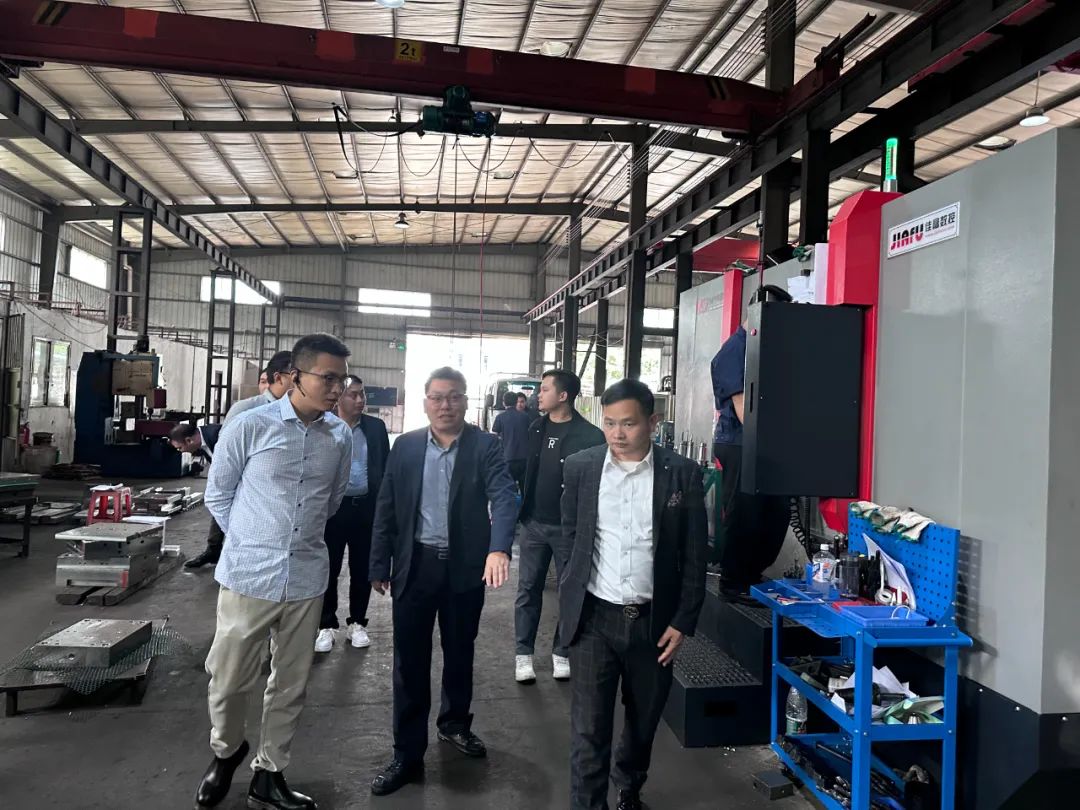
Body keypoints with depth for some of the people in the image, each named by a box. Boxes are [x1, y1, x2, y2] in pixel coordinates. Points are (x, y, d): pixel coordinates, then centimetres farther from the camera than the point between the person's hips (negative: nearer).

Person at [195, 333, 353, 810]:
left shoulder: (341, 436, -2)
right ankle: (225, 753, 41)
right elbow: (218, 496, 2)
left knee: (290, 685, 13)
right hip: (248, 576, -2)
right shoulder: (250, 426, -10)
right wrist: (253, 542, 6)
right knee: (229, 680, 11)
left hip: (307, 579, 3)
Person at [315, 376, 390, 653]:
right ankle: (326, 626, 21)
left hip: (367, 507, 2)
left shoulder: (376, 427, 4)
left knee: (362, 569, 11)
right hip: (332, 506, -2)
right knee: (329, 569, 6)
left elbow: (386, 467, 7)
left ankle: (357, 623, 26)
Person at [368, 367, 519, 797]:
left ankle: (455, 722, 41)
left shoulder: (485, 446, -6)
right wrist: (379, 564, 3)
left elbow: (504, 497, -18)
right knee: (410, 661, 6)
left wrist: (499, 548, -35)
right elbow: (386, 507, 5)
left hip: (466, 567, -1)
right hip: (415, 566, 1)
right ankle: (408, 754, 18)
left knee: (460, 654, 17)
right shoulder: (405, 446, 2)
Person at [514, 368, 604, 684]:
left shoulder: (589, 435, -11)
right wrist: (519, 511, 5)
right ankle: (524, 654, 17)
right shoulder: (536, 428, 6)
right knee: (528, 590, 7)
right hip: (534, 523, 4)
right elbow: (523, 470, 10)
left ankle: (561, 653, 22)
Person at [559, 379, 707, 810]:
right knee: (589, 727, 1)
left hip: (654, 619, 1)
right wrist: (579, 586, 10)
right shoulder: (580, 467, -4)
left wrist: (683, 621, -4)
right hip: (593, 616, -1)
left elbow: (694, 556, -3)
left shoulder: (683, 473, -7)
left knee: (644, 718, 20)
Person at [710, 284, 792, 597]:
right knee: (741, 515, 1)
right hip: (738, 447, -8)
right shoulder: (734, 351, -13)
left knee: (777, 511, 11)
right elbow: (744, 409, -16)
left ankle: (752, 572, 28)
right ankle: (734, 583, 16)